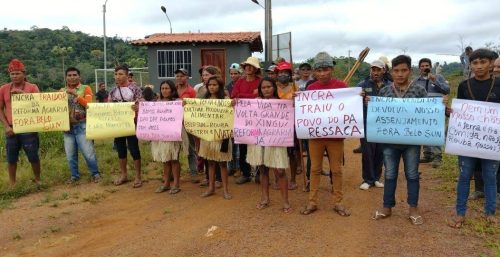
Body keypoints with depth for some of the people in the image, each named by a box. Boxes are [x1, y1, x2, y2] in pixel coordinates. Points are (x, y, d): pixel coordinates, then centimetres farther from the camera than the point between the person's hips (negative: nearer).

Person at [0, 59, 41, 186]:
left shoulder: (32, 87, 0)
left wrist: (23, 93, -19)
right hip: (11, 129, 2)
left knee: (33, 156, 4)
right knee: (11, 158, 8)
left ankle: (38, 180, 22)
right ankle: (12, 184, 20)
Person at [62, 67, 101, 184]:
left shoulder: (85, 88, 3)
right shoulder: (62, 90, 13)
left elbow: (88, 104, -10)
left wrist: (75, 94, -16)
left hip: (82, 125, -4)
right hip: (68, 126, 4)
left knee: (88, 152, -5)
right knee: (70, 154, 6)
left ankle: (95, 173, 10)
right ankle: (74, 175, 20)